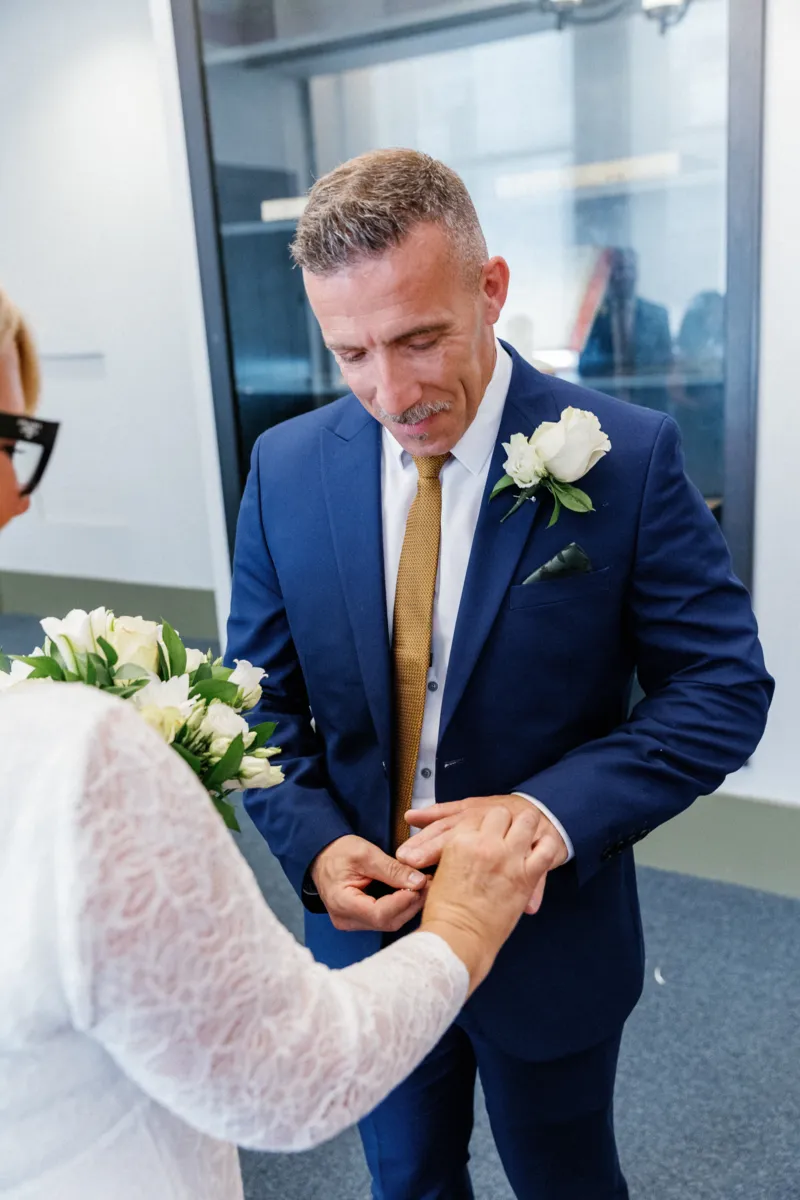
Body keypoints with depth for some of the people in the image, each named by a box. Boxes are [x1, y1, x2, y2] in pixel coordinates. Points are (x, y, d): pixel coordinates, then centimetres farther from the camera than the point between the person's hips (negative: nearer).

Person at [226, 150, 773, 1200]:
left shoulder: (628, 457, -17)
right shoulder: (287, 469, -8)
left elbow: (725, 686, -13)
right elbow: (264, 697, -1)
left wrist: (554, 811, -27)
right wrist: (315, 843, -17)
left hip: (553, 937, -2)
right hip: (366, 926, 3)